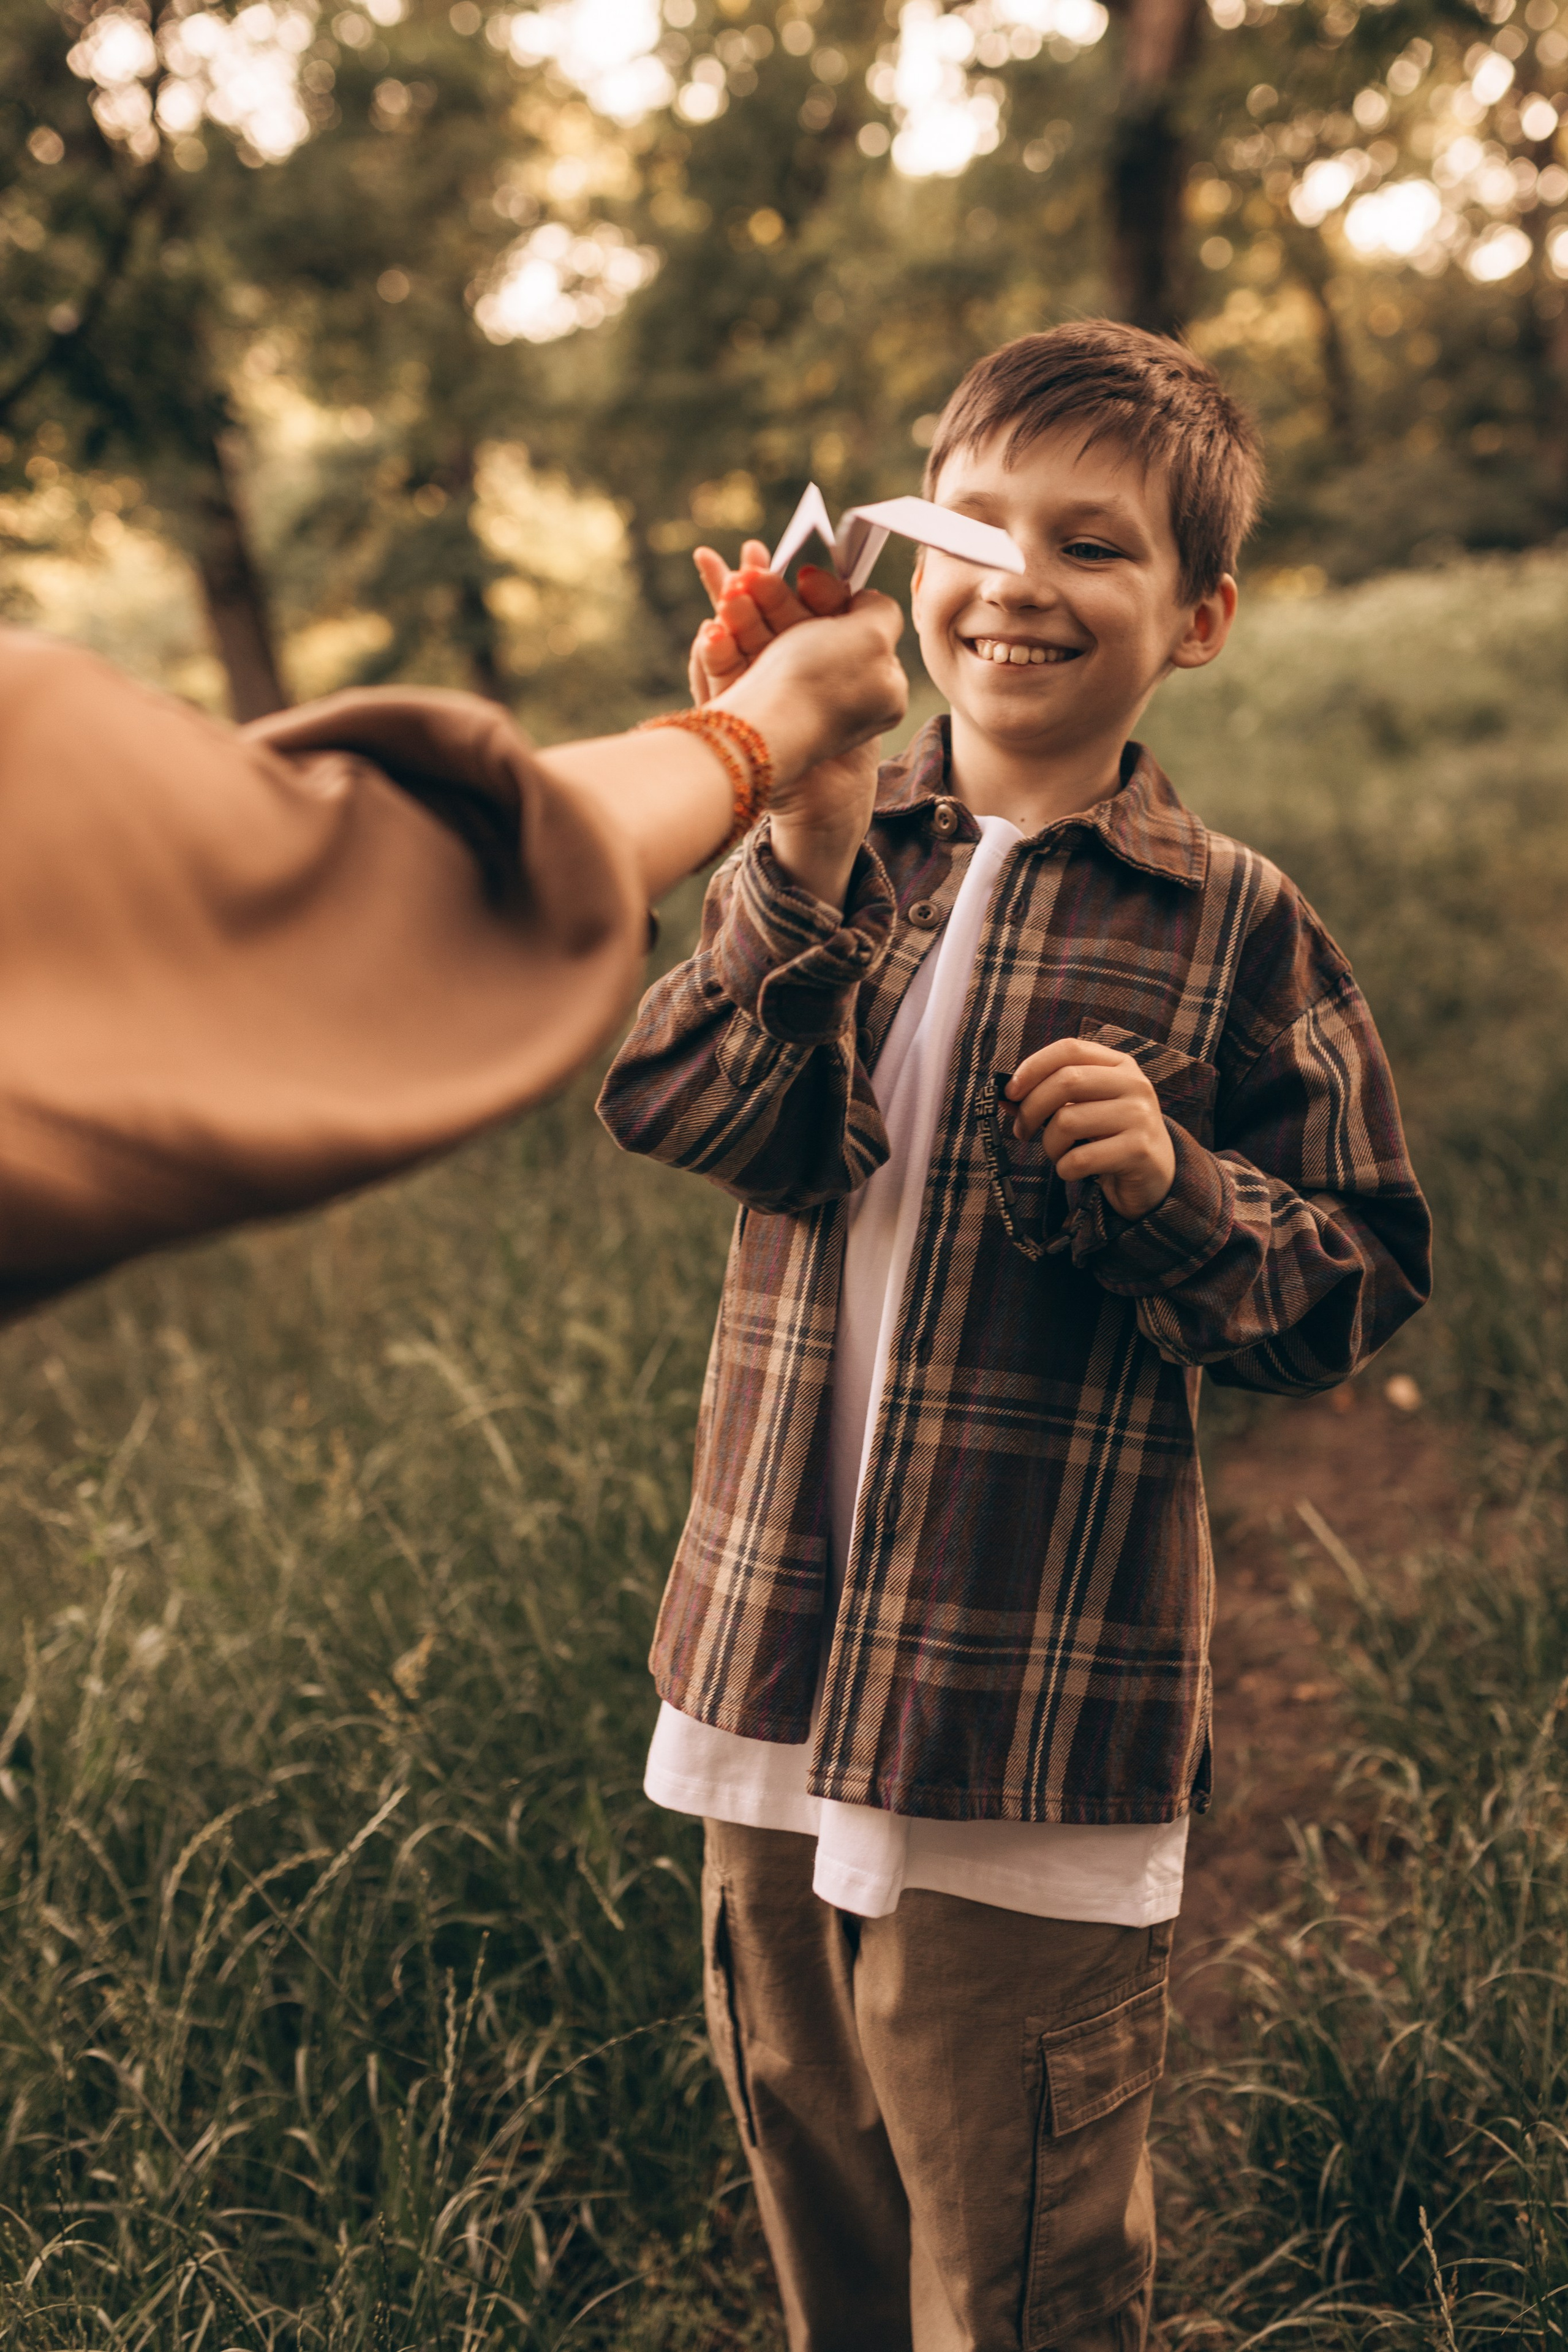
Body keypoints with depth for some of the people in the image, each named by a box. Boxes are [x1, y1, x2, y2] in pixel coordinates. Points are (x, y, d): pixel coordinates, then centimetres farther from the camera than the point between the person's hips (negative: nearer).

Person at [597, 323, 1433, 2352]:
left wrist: (1172, 1183, -22)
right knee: (801, 2142, 24)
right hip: (773, 1663, 4)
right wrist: (806, 859, -26)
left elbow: (1352, 1293, -4)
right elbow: (674, 1113, -14)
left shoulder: (1233, 928, -6)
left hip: (1039, 1712, -3)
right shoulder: (818, 850, 2)